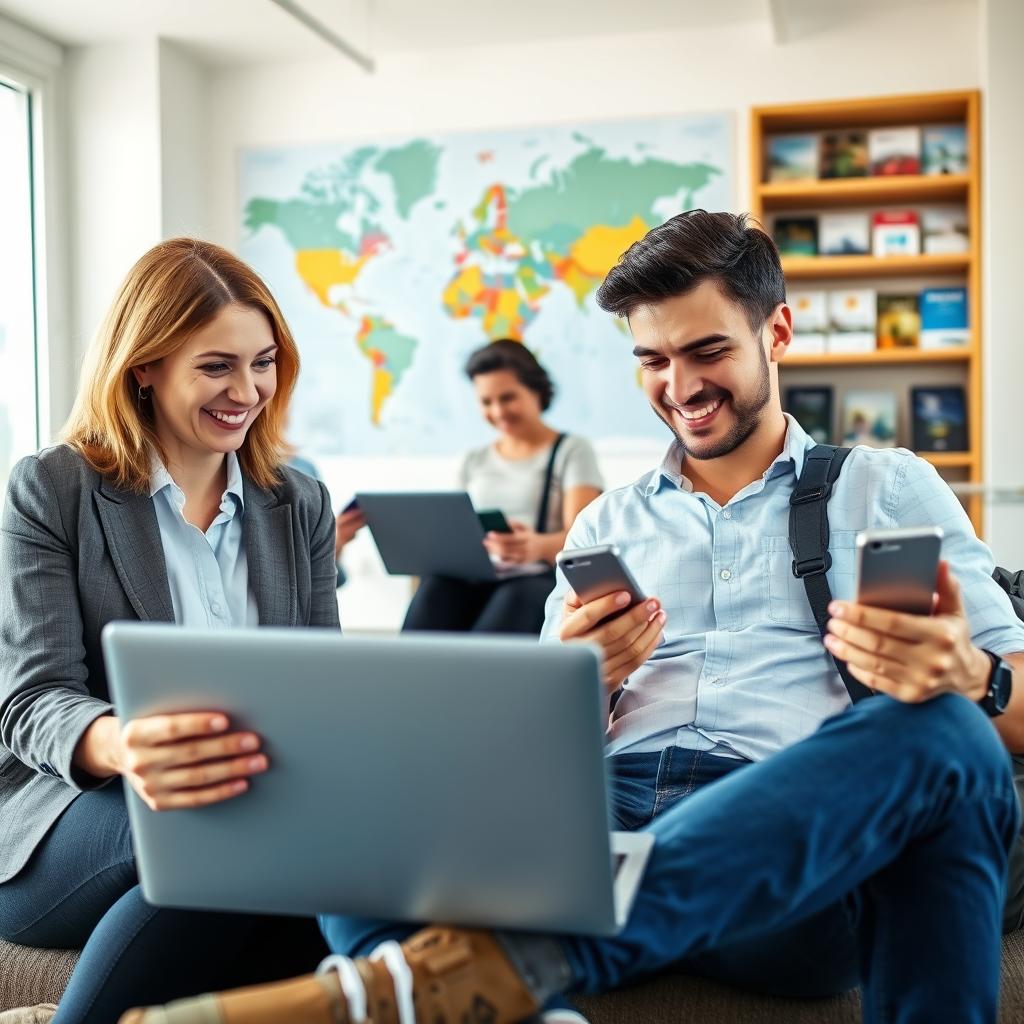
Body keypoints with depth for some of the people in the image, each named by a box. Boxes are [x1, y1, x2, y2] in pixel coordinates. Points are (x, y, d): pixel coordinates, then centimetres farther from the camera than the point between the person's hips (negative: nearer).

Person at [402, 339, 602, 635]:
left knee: (516, 596, -39)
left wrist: (538, 546, -31)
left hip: (543, 581, -3)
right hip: (476, 582, 3)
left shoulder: (572, 451, 8)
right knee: (436, 587, -33)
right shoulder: (474, 461, 25)